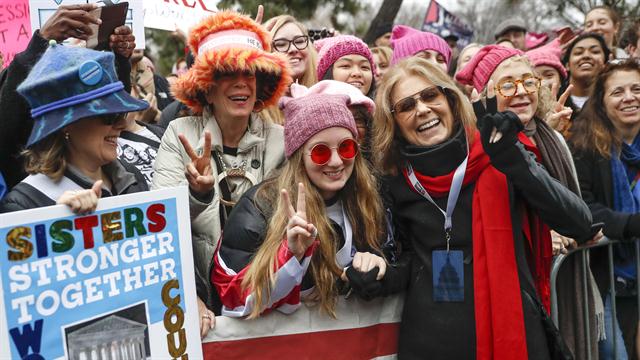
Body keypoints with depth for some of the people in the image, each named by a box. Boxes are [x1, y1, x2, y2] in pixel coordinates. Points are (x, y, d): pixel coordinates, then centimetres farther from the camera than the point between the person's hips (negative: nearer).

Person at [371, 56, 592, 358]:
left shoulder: (498, 157, -7)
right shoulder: (398, 182, -1)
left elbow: (579, 225, -13)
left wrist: (516, 162, -24)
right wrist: (381, 276, -9)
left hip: (511, 332, -1)